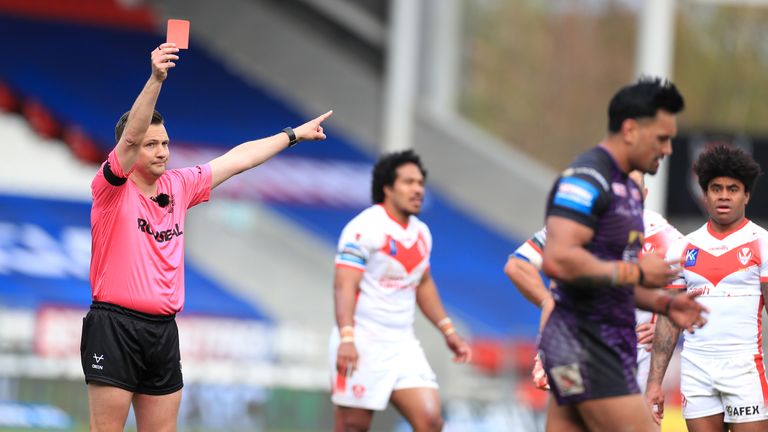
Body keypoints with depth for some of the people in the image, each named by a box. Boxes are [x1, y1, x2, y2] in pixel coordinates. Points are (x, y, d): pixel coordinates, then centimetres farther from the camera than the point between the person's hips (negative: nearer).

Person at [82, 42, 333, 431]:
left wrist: (294, 134, 29)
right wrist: (155, 79, -35)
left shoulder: (178, 187, 12)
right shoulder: (112, 189, -6)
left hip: (163, 330, 7)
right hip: (114, 326, -7)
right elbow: (131, 136, -23)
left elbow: (238, 159, 21)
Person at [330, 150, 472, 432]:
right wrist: (346, 338, -30)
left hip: (402, 345, 7)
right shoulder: (365, 228, -11)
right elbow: (344, 286, -19)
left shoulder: (421, 233, 14)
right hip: (363, 344, -7)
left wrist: (448, 330, 22)